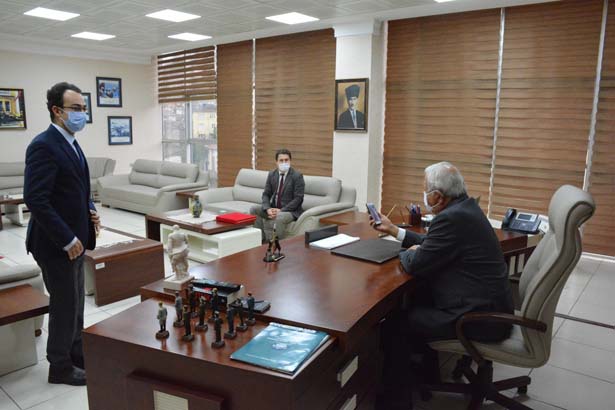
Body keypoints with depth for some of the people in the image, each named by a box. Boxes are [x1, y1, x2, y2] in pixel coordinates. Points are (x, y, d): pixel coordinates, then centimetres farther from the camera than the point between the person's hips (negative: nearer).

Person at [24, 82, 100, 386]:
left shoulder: (71, 144, 11)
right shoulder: (43, 146, -18)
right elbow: (35, 199, -23)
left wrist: (90, 210, 3)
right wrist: (67, 239, -21)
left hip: (74, 240, 9)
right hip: (56, 244, -9)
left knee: (75, 304, 18)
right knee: (65, 306, 5)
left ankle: (76, 355, 34)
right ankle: (60, 367, 23)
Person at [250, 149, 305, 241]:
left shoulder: (297, 176, -10)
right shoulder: (271, 174, 6)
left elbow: (298, 199, -15)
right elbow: (266, 194, 5)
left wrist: (281, 210, -22)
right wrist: (268, 209, -16)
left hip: (290, 210, -6)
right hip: (273, 208, 6)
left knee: (280, 217, -37)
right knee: (254, 209, -13)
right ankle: (262, 239, -7)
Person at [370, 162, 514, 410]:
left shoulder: (451, 217, -23)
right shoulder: (464, 206, 8)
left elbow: (416, 265, -19)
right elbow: (432, 244, 18)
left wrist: (408, 253, 3)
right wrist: (394, 231, 20)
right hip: (489, 305, 11)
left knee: (395, 325, -8)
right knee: (419, 297, 24)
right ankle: (427, 370, 37)